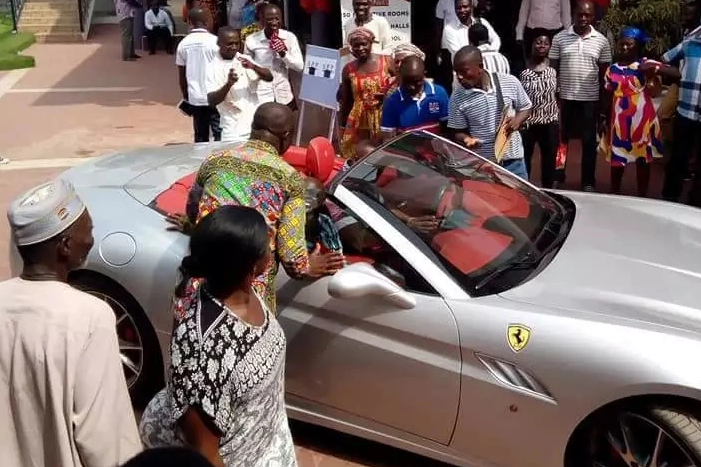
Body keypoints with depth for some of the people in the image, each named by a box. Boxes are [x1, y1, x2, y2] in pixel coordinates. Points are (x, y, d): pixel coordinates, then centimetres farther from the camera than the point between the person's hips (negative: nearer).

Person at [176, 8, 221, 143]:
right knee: (219, 134, 1)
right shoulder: (214, 41, -9)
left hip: (194, 97, 4)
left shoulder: (183, 44, 4)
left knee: (200, 136, 12)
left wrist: (185, 97, 20)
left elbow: (181, 75, 9)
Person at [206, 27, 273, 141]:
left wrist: (253, 67, -20)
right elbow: (211, 101, -13)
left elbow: (269, 77, -1)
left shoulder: (245, 59, 6)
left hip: (256, 123, 4)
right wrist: (229, 84, -29)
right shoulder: (212, 68, -5)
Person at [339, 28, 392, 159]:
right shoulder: (348, 69, 3)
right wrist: (343, 126, 14)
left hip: (385, 119, -1)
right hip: (359, 122, 1)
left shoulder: (386, 62, -1)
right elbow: (345, 102, 11)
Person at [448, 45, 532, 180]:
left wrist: (517, 120, -12)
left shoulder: (510, 82, -5)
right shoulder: (457, 99, -6)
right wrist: (467, 139, -21)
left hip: (513, 161, 1)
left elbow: (525, 108, 9)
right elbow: (458, 132, 1)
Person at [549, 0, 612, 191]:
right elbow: (552, 69, 2)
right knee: (560, 139, 9)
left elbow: (604, 74, 4)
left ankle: (588, 182, 16)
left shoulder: (602, 41, 1)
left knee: (589, 142, 6)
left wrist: (603, 102, 2)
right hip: (564, 97, 0)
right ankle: (557, 176, 24)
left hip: (590, 99, 0)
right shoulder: (559, 38, -1)